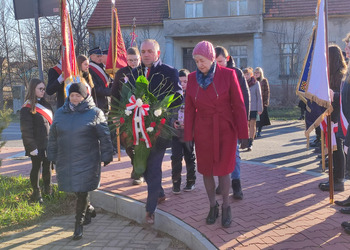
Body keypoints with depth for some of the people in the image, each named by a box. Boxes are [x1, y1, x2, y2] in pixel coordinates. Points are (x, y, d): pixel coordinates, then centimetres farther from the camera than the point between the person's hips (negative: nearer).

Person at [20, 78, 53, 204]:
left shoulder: (45, 104, 11)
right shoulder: (27, 108, -12)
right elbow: (26, 130, -14)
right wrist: (32, 147, -16)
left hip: (48, 144, 6)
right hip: (37, 145, -6)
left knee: (47, 166, 14)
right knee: (36, 167, 5)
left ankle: (48, 188, 28)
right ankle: (36, 193, 17)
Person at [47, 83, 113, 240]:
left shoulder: (95, 113, -2)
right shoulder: (60, 113, 9)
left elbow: (104, 137, -1)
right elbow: (53, 137, 16)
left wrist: (106, 156, -2)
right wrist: (52, 156, 16)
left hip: (86, 162, -4)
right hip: (65, 161, 4)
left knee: (82, 192, -3)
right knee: (75, 190, 13)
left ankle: (79, 224, 10)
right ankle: (89, 209, 39)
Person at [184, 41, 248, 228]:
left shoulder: (228, 75, -8)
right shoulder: (193, 78, 1)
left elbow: (239, 105, -6)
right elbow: (189, 109, 5)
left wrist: (243, 134, -7)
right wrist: (188, 135, 3)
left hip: (225, 130, -3)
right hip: (203, 131, 3)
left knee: (223, 170, 1)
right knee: (206, 170, 8)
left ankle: (226, 207, 22)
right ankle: (213, 206, 27)